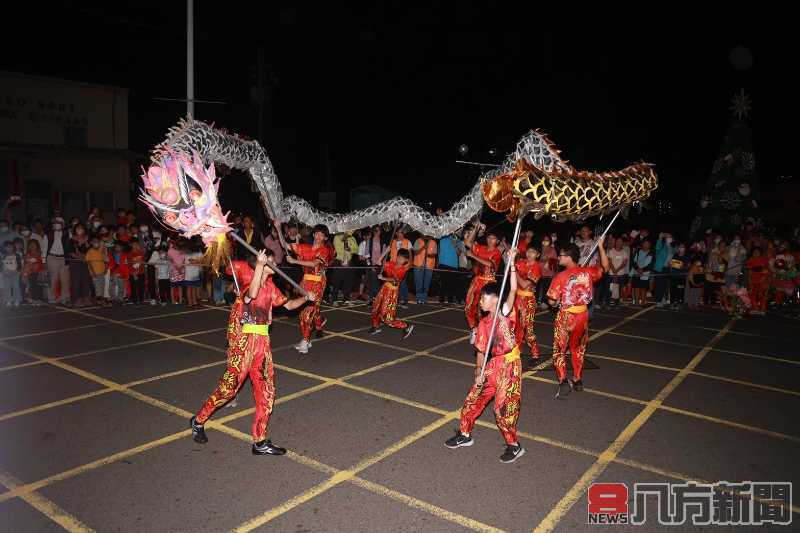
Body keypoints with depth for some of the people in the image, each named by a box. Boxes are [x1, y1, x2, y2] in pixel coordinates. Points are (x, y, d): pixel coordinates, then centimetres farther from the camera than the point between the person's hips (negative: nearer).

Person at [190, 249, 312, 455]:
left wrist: (306, 298, 8)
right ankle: (198, 421, 28)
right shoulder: (249, 282, -13)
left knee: (266, 393, 6)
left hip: (262, 342, 7)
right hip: (243, 342, -7)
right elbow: (252, 294, -38)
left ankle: (260, 442, 16)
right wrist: (259, 265, -40)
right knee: (229, 387, 3)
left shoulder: (270, 287, 11)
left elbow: (288, 304, 22)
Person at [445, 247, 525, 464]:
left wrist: (511, 263, -30)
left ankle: (514, 446, 17)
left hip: (510, 365, -6)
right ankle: (465, 435, 31)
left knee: (504, 408, -3)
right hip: (494, 364, 7)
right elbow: (481, 351, 10)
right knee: (473, 399, 11)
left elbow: (513, 290, -25)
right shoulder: (484, 323, 6)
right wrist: (478, 373, 3)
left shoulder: (506, 313, -11)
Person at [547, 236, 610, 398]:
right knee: (578, 349, 22)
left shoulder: (561, 277, -16)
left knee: (559, 350, 8)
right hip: (583, 316, 5)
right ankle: (577, 380, 30)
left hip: (565, 317, -4)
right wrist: (601, 246, 12)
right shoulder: (587, 272, -3)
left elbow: (552, 301, -15)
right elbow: (605, 267, 16)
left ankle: (563, 382, -5)